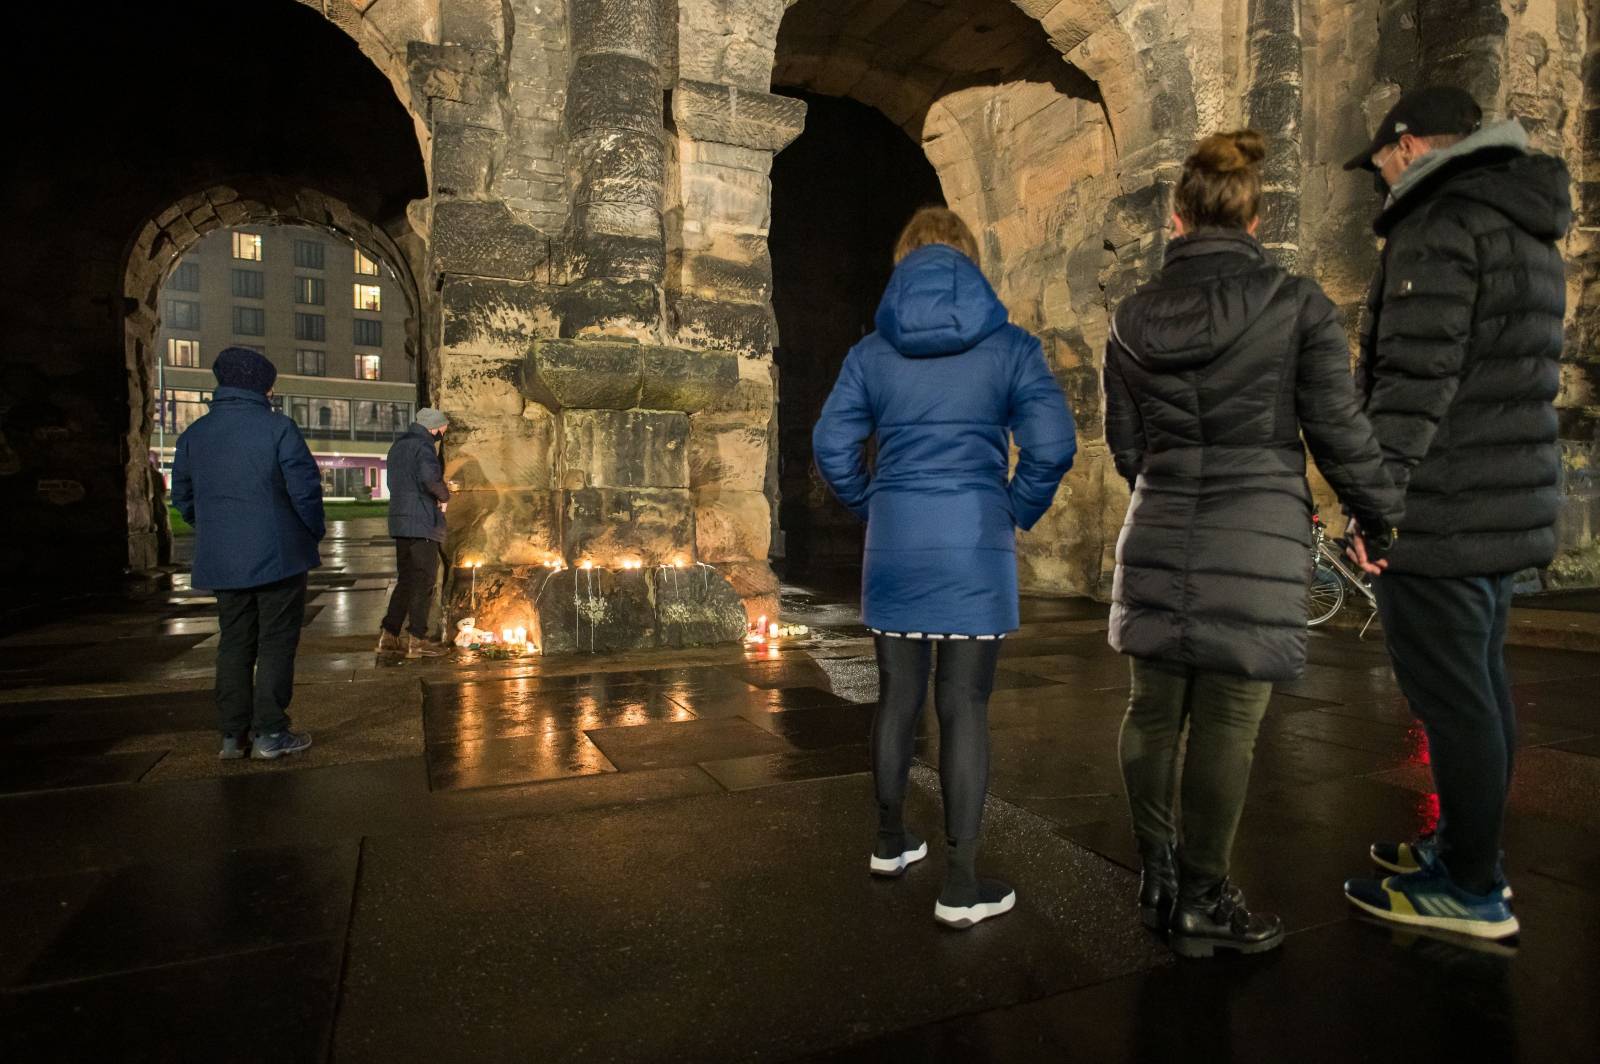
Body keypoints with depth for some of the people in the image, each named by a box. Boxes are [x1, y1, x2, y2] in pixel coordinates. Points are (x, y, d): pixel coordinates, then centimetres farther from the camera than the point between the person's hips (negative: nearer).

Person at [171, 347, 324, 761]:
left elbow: (183, 497, 14)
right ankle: (269, 733, 3)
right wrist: (315, 534, 1)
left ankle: (233, 735, 17)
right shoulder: (277, 428, -10)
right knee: (276, 644, 2)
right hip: (278, 555, -5)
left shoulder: (193, 435, 8)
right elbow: (305, 489, -13)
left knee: (234, 645, 14)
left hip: (221, 561, 5)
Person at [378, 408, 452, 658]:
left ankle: (388, 636, 13)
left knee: (406, 579, 14)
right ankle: (417, 640, 1)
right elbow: (430, 478, -29)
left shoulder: (398, 446, 19)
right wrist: (444, 496, -9)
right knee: (424, 580, -2)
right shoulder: (423, 446, -11)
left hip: (400, 521, 9)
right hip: (422, 523, -9)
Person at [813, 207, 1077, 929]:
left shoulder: (871, 353, 6)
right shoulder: (1008, 346, 0)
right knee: (964, 707, 2)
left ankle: (891, 842, 33)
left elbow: (831, 445, 1)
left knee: (898, 696, 15)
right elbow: (1053, 444, -9)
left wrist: (870, 508, 13)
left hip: (895, 544, 3)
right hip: (976, 544, -2)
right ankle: (960, 887, 10)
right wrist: (1018, 512, 4)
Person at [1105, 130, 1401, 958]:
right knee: (1227, 720, 4)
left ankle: (1157, 878, 25)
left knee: (1154, 708, 13)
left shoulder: (1134, 316, 5)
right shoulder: (1296, 304, -4)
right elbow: (1341, 434, -4)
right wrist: (1384, 520, 10)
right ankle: (1201, 902, 15)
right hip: (1257, 538, -3)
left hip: (1158, 533, 4)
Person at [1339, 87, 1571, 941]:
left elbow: (1416, 379, -21)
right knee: (1481, 684, 16)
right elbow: (1510, 375, 20)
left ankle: (1472, 890, 8)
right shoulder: (1526, 230, 20)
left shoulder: (1441, 225, -11)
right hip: (1508, 506, 10)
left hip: (1442, 512, -10)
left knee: (1450, 695, -3)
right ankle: (1468, 850, 29)